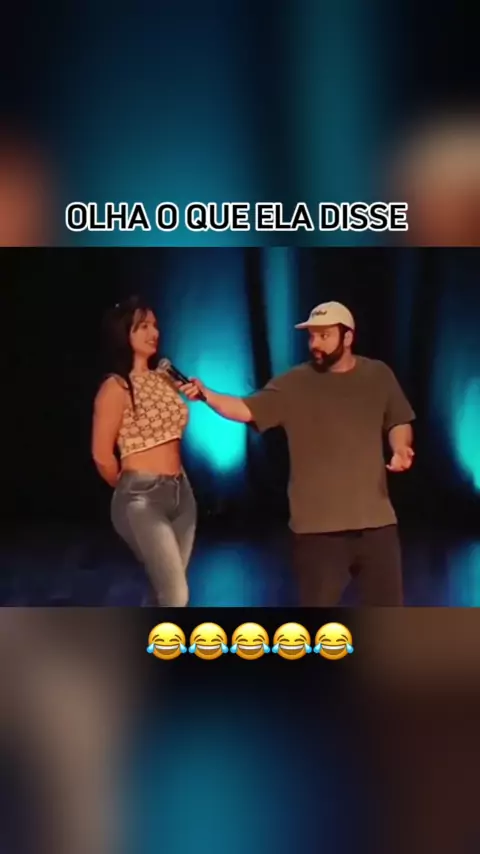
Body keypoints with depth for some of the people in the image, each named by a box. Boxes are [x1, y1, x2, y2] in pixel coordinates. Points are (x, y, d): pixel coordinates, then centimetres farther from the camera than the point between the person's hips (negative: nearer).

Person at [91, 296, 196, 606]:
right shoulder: (116, 387, -9)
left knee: (164, 594, 13)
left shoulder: (165, 379, 10)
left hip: (181, 492, 7)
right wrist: (130, 488, 6)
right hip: (143, 497, -7)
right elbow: (102, 455, -8)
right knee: (176, 595, -12)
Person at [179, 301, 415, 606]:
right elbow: (247, 410, -15)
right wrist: (206, 394, -32)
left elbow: (398, 423, 15)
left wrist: (401, 448, -6)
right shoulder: (295, 383, -5)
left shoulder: (378, 375, 4)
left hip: (376, 519, 3)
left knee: (387, 607, 14)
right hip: (318, 523, -2)